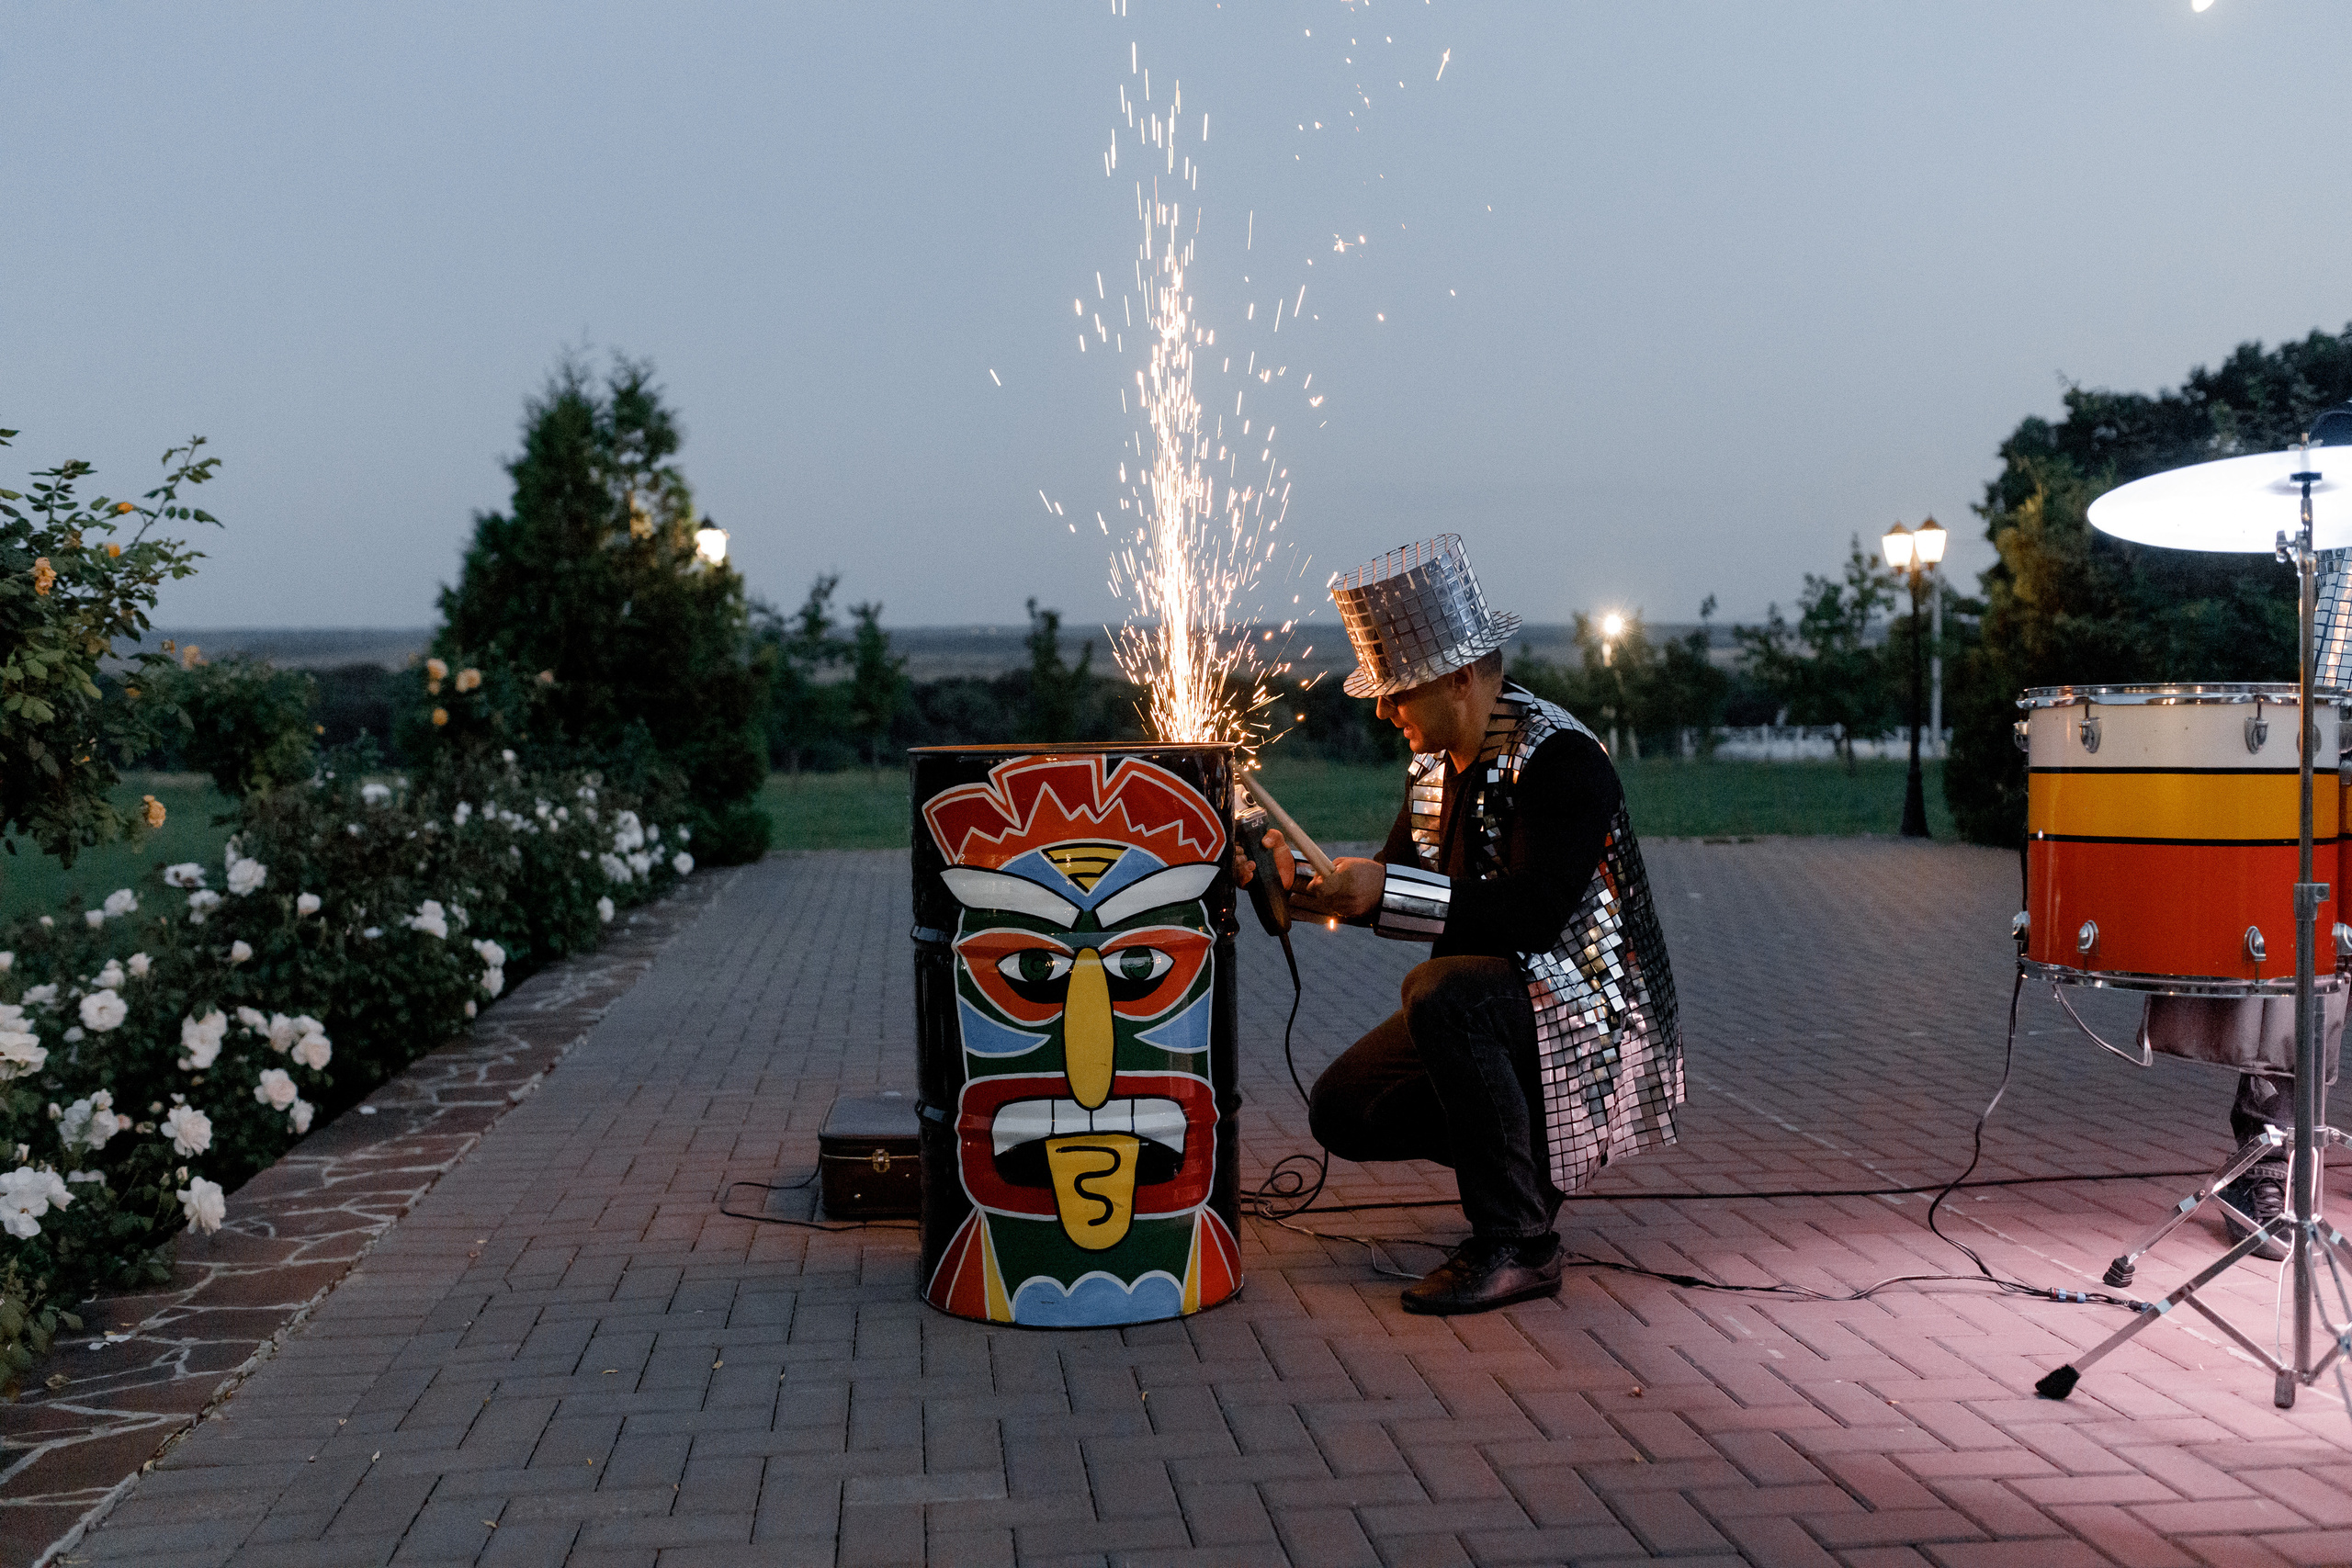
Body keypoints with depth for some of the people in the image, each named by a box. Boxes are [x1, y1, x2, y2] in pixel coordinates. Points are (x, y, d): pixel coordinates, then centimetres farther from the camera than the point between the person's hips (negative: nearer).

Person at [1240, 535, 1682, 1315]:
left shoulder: (1562, 760, -22)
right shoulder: (1436, 762, 5)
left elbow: (1533, 916, -31)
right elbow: (1399, 885, 10)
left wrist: (1385, 890, -34)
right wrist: (1304, 881, -8)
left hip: (1590, 1014, -9)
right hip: (1494, 1003, 9)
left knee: (1441, 991, -36)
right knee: (1342, 1108, 1)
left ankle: (1516, 1245, -24)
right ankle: (1528, 1160, 18)